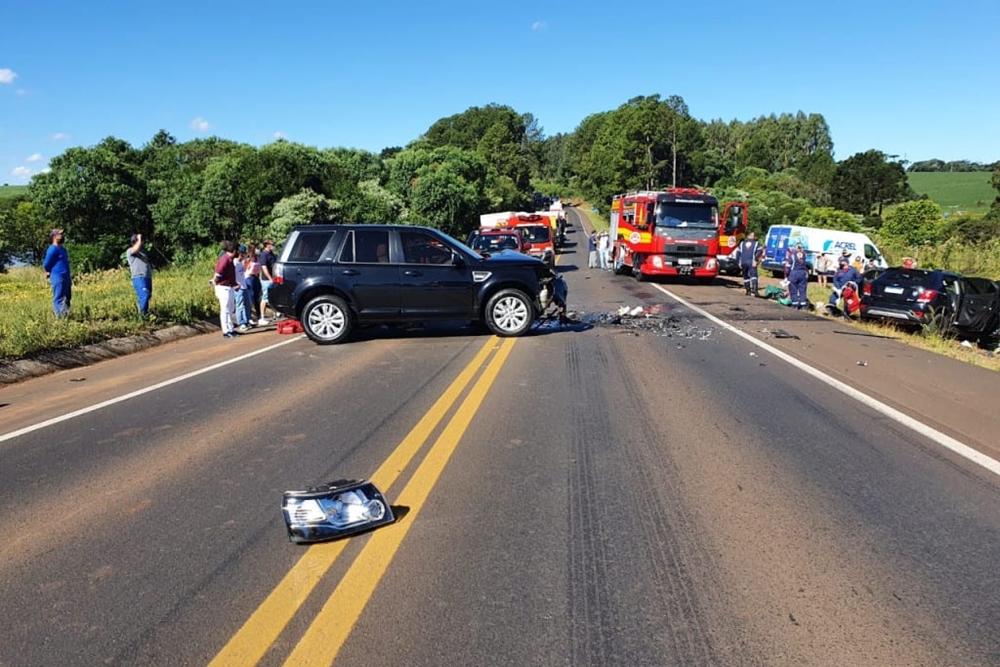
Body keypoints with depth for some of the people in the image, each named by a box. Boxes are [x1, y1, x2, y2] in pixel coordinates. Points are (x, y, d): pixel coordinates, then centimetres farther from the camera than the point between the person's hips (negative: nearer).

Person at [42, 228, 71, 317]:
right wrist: (50, 273, 9)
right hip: (58, 277, -9)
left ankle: (65, 316, 19)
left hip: (66, 277, 9)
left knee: (67, 298, 12)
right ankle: (60, 317, -7)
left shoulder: (62, 249, 16)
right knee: (59, 299, -7)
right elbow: (46, 264, -8)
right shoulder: (53, 249, -12)